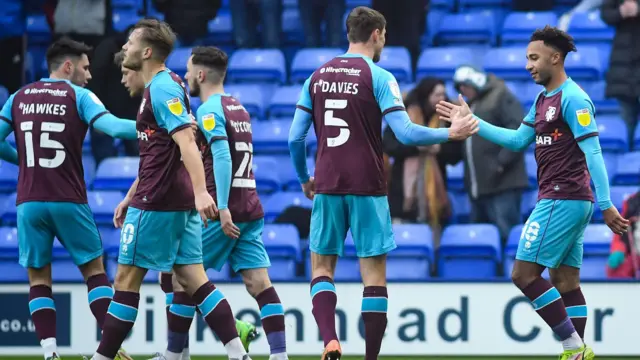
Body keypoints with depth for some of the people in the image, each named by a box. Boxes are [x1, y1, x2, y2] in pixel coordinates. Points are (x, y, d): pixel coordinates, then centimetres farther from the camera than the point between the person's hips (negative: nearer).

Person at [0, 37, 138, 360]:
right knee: (94, 271, 9)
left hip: (29, 203, 2)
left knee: (38, 278, 8)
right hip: (69, 201, -2)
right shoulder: (79, 96, -1)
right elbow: (113, 127, -15)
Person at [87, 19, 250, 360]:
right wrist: (130, 198, 30)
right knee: (193, 278, 5)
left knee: (127, 277, -1)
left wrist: (200, 190, -34)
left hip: (157, 203, -9)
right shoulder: (162, 86, 18)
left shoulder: (162, 88, -12)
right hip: (180, 202, 9)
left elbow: (187, 141, -24)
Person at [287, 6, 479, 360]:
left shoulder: (317, 77, 7)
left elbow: (295, 138, 7)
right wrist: (450, 133, 0)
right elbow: (405, 133, -14)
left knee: (321, 267, 11)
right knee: (374, 273, 3)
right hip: (367, 188, -3)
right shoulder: (378, 77, -6)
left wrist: (304, 179, 22)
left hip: (327, 186, 3)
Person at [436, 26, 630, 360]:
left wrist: (606, 206, -22)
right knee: (566, 281, 7)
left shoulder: (572, 99, -14)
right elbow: (518, 140, 22)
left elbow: (593, 153, -18)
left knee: (524, 273, -10)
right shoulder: (543, 99, 15)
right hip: (563, 202, 10)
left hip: (561, 201, -10)